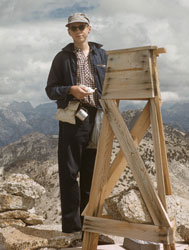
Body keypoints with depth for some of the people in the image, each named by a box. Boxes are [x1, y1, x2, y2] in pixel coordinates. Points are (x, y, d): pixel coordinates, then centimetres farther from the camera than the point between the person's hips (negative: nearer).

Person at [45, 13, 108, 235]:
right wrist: (71, 90, -13)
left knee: (91, 172, 6)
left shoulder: (101, 55, 15)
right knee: (69, 172, -3)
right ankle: (71, 225, 3)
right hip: (72, 119, -2)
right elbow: (50, 89, 6)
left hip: (97, 117, 2)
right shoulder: (62, 58, 9)